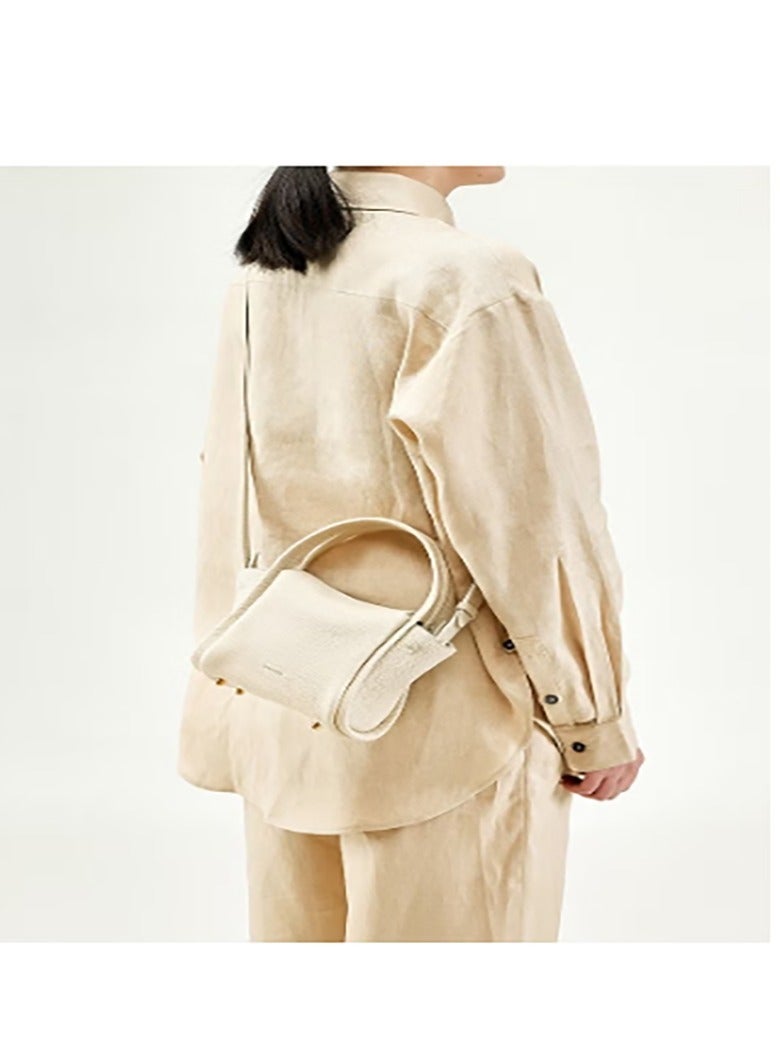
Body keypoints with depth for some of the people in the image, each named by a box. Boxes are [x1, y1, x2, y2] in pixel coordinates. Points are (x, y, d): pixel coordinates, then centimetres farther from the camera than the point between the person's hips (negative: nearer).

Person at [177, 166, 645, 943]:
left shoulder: (258, 278, 4)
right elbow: (534, 528, -16)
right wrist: (596, 721, -4)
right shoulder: (465, 281, -17)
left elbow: (229, 514, 9)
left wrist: (227, 719, 17)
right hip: (436, 731, -7)